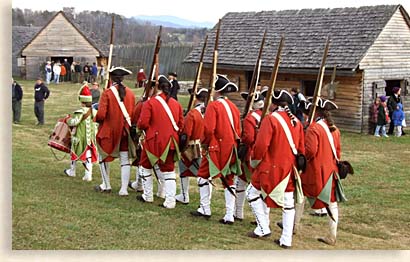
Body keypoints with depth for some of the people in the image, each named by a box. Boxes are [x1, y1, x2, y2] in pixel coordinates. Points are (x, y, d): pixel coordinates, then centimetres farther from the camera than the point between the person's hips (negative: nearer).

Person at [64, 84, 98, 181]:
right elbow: (97, 124, 9)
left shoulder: (80, 112, -19)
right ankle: (88, 175, 3)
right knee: (88, 156, 7)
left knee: (74, 154, 16)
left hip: (80, 137, -5)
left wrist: (68, 119, -5)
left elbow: (73, 122, -24)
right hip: (91, 137, 5)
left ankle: (72, 171, 31)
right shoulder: (94, 112, 1)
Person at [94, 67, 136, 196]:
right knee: (125, 160, 6)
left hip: (109, 130, -3)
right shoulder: (130, 93, 0)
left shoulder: (107, 93, -13)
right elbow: (134, 113, 4)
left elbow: (101, 114, -17)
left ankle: (106, 185, 23)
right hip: (125, 132, 3)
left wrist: (97, 119, 4)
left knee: (104, 157, 16)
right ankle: (124, 189, 5)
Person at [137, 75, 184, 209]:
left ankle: (147, 196, 25)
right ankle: (170, 201, 2)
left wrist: (140, 127, 8)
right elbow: (181, 124, 7)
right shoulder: (176, 104, 4)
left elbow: (143, 123, -14)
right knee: (169, 170, 8)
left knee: (145, 167, 17)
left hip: (154, 141, -4)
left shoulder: (150, 103, -10)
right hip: (171, 142, 4)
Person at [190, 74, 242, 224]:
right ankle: (229, 216, 7)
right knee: (228, 181, 9)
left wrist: (204, 143, -4)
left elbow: (208, 129, -20)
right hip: (231, 149, 6)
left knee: (203, 175, 11)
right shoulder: (233, 107, 9)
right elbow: (238, 130, 11)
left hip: (216, 148, -6)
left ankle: (205, 210, 14)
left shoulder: (213, 106, -11)